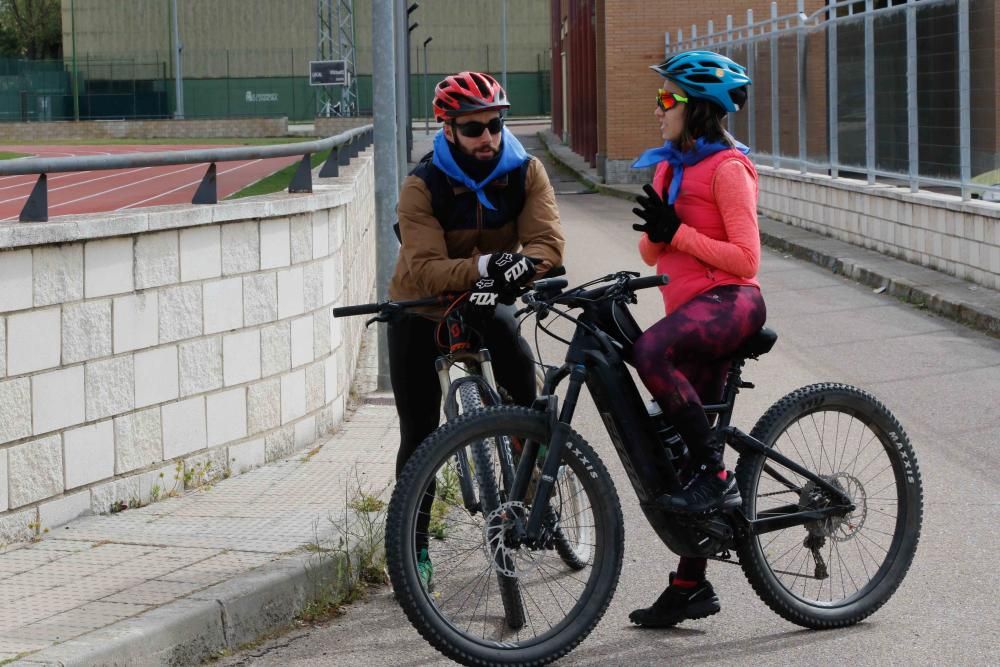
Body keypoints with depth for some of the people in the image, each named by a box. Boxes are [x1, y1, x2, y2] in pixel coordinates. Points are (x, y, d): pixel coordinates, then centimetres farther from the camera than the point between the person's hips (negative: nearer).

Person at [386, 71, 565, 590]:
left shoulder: (525, 172, -14)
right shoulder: (422, 186, -23)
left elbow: (548, 241, -25)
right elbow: (425, 269, -33)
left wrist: (518, 267, -46)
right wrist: (486, 265, -49)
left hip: (486, 307, 2)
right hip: (420, 312, -2)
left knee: (524, 379, -22)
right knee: (419, 436, -1)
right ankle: (415, 546, 13)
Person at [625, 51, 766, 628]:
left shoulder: (727, 168, -8)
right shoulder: (670, 167, 17)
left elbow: (745, 259, -13)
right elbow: (652, 252, 18)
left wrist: (678, 232, -15)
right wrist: (654, 228, -4)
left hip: (729, 302, -8)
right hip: (691, 308, 8)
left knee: (652, 352, -37)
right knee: (685, 446, 7)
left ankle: (716, 474, -24)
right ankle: (690, 586, 13)